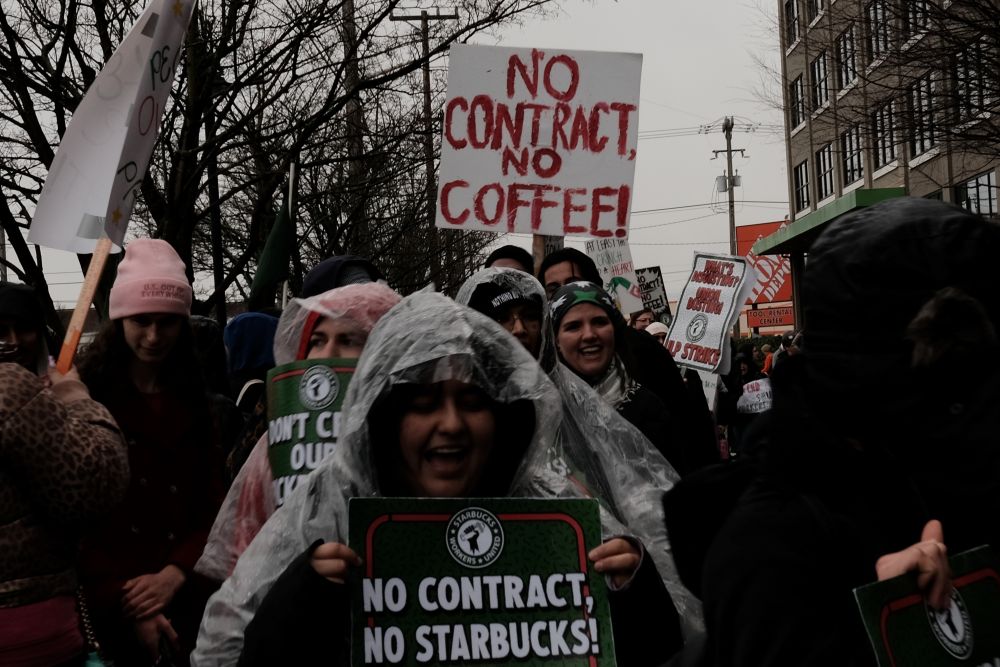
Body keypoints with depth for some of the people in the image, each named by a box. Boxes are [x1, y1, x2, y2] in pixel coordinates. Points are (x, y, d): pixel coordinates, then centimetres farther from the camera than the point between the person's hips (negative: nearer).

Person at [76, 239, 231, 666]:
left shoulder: (199, 407, 12)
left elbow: (215, 509, 7)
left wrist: (174, 575, -9)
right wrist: (126, 604, -14)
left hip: (185, 599, 4)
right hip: (106, 605, -3)